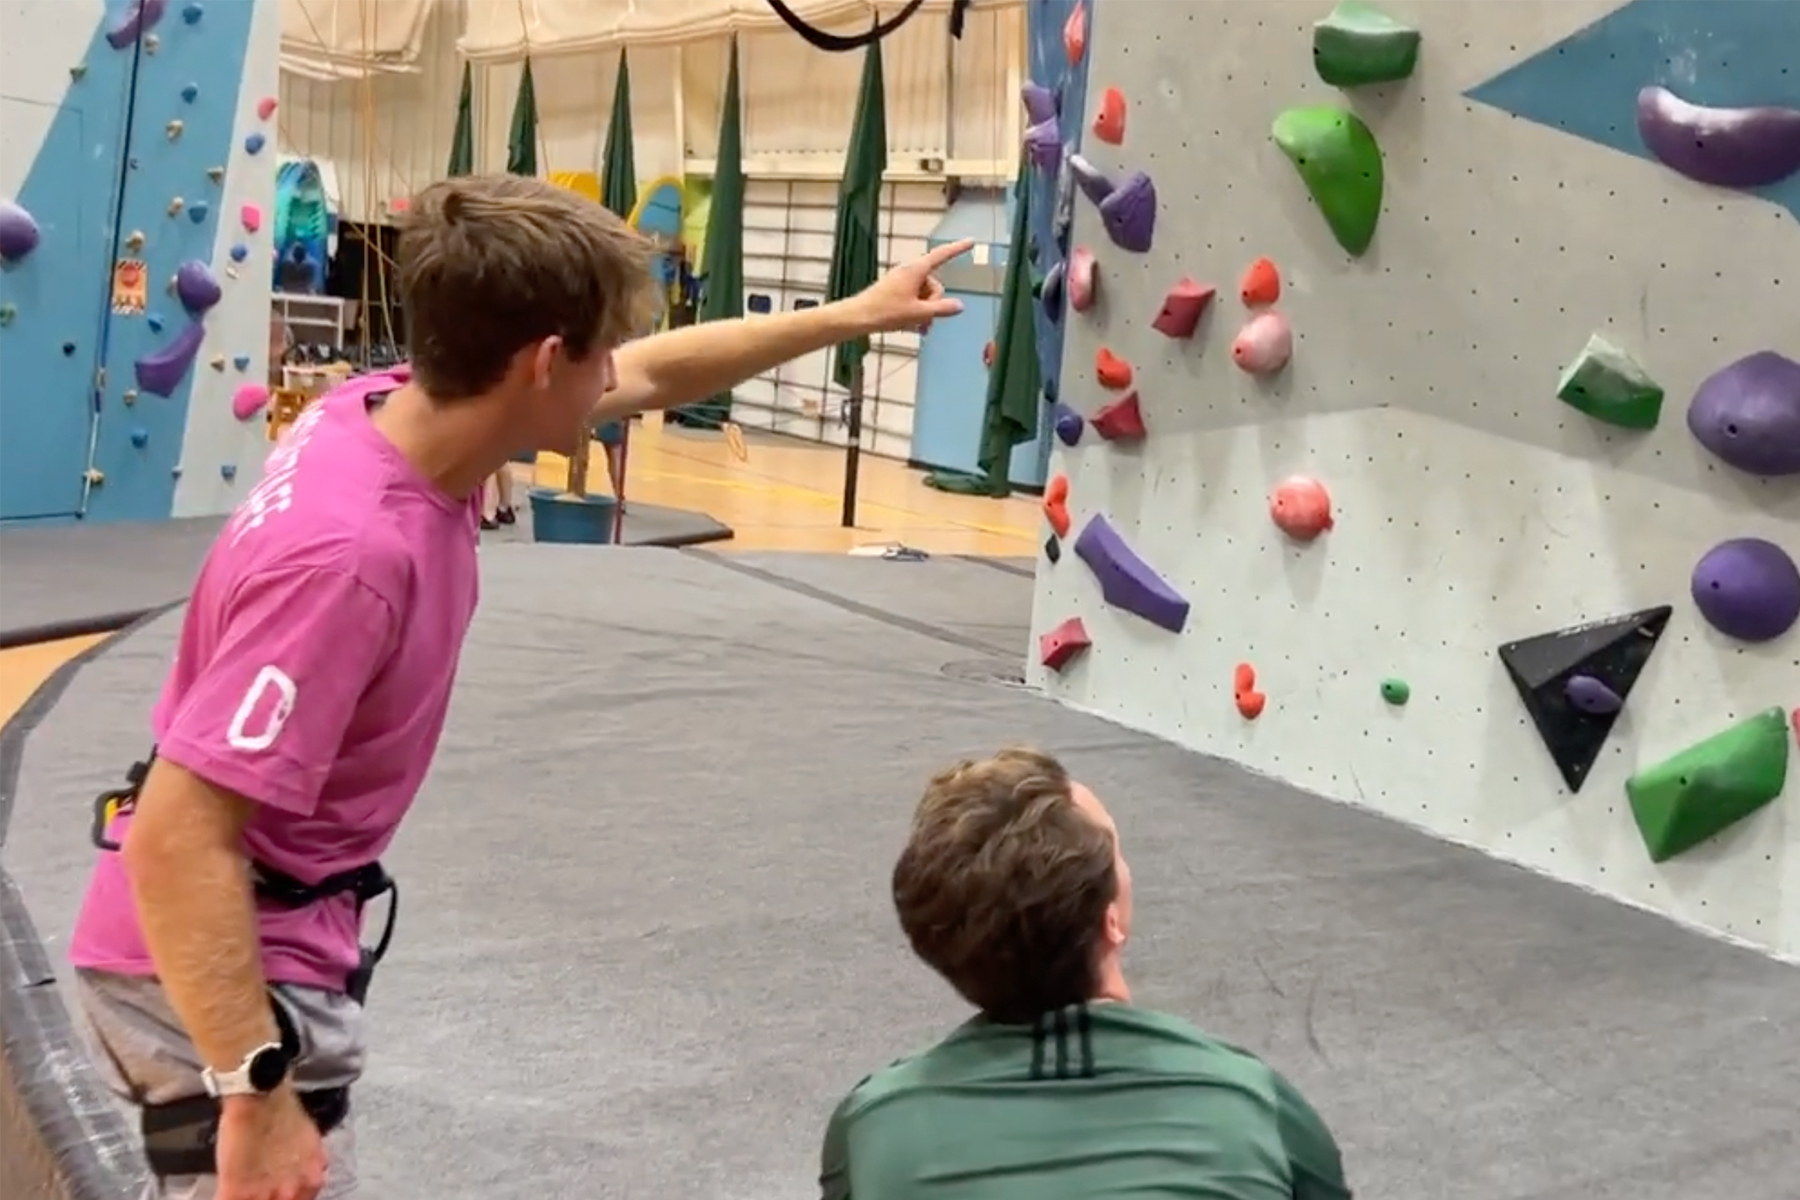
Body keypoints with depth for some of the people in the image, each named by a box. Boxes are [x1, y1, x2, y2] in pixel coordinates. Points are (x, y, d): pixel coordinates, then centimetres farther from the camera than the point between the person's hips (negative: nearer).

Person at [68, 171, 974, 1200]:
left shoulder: (409, 409, -7)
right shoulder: (348, 554, -34)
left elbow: (660, 373, 8)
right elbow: (174, 838, -32)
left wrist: (857, 314, 17)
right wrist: (254, 1092, -29)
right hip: (216, 972, -9)